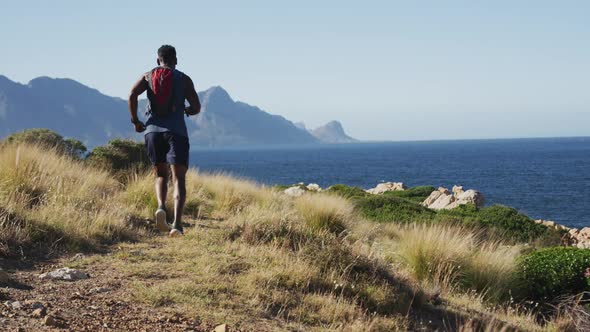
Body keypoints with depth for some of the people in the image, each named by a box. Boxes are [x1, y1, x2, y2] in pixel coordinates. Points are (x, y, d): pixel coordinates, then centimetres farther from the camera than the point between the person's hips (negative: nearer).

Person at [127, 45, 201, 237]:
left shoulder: (148, 76, 13)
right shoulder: (183, 79, 9)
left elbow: (132, 95, -4)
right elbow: (196, 107, 4)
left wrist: (135, 121, 6)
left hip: (153, 130, 2)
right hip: (176, 131, -2)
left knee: (161, 175, 18)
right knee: (179, 178, -4)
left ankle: (161, 206, -10)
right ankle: (177, 223, -21)